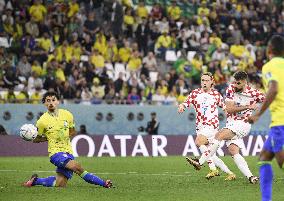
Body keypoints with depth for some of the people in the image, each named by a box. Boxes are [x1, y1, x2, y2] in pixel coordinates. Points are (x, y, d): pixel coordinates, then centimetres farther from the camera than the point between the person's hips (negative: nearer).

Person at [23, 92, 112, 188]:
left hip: (68, 151, 5)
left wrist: (66, 136, -1)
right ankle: (103, 183, -19)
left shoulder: (67, 115, 4)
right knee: (76, 166, -31)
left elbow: (73, 132, 19)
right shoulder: (42, 121, -5)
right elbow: (36, 139, 6)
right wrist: (47, 138, -13)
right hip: (55, 152, -5)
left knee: (60, 184, -4)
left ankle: (36, 180, 18)